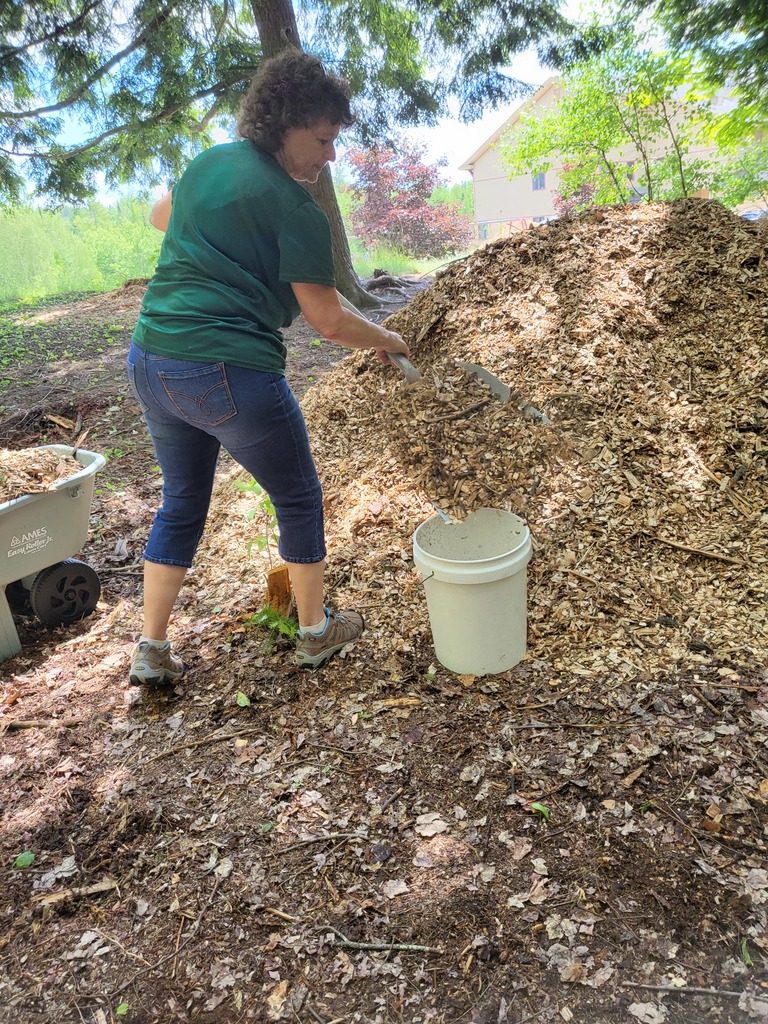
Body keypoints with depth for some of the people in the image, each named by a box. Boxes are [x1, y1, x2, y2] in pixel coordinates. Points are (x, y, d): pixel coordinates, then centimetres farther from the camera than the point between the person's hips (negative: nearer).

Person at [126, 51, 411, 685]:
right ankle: (316, 632, 29)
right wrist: (388, 342, 6)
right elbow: (329, 322, -10)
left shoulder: (209, 162, 13)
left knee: (182, 504, 21)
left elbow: (160, 217, 33)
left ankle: (151, 651, 26)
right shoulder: (294, 206, -9)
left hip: (150, 360, 8)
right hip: (230, 372, -7)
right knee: (299, 500, 13)